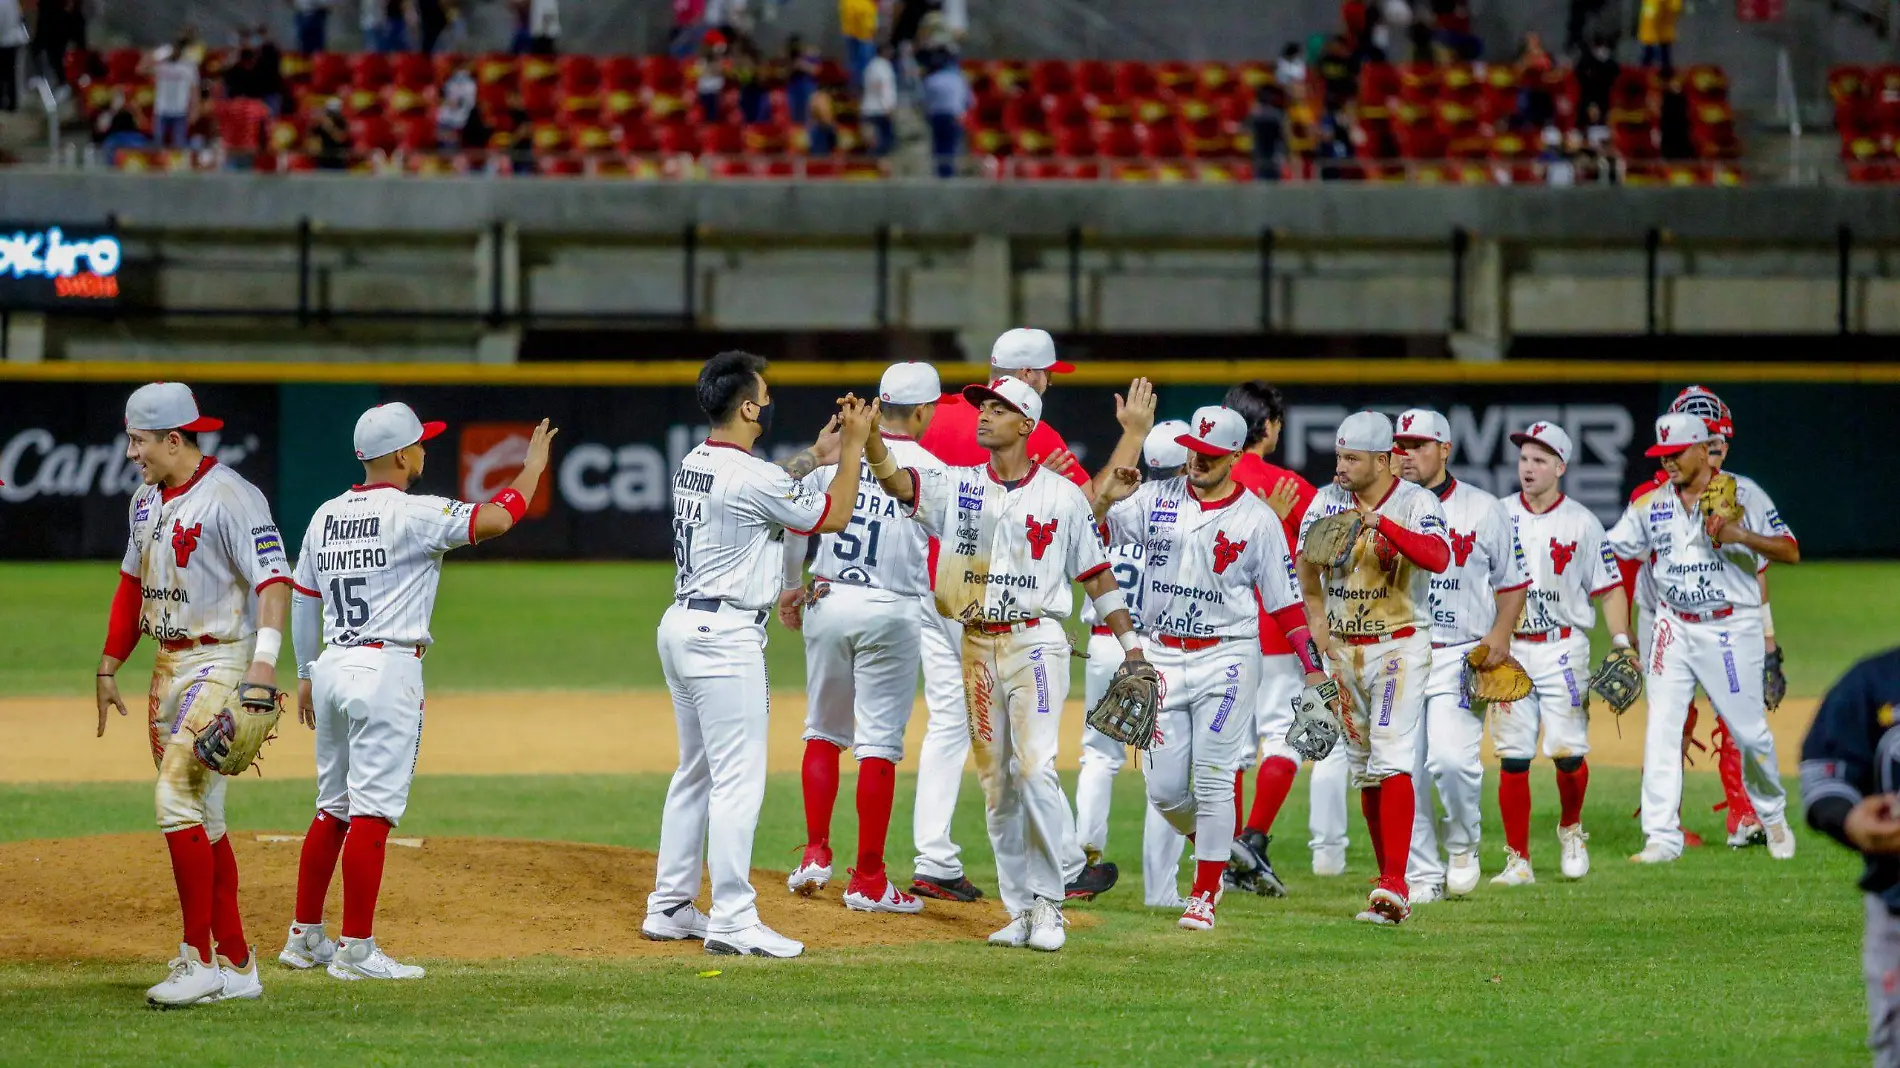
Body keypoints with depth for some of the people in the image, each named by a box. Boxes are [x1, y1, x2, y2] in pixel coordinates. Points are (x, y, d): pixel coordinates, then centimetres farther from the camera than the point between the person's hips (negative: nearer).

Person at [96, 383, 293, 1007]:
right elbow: (133, 585, 23)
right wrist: (108, 669, 22)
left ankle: (200, 962, -16)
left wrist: (264, 661, -35)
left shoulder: (230, 498, -15)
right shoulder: (147, 500, 13)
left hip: (220, 662, -9)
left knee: (178, 801, -18)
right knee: (200, 818, 9)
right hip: (169, 665, 9)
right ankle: (236, 966, 14)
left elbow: (273, 578, -23)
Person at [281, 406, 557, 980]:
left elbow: (302, 600, 16)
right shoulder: (412, 513, -11)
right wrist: (534, 465, -3)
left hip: (332, 668, 8)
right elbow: (496, 519, -19)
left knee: (334, 809, 16)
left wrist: (306, 675, 25)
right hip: (386, 669, -8)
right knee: (373, 811, -6)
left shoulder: (326, 517, 11)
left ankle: (304, 937, 20)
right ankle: (356, 949, -8)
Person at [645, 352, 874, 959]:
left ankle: (670, 908, 21)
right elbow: (834, 517, -8)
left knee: (696, 772, 17)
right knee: (738, 779, -8)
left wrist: (818, 454, 27)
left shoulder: (694, 465, 9)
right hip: (724, 635, -10)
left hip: (681, 625, 10)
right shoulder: (750, 476, -18)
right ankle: (732, 920, -9)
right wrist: (853, 446, 1)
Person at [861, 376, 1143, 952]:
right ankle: (1020, 911, 12)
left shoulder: (1062, 495, 1)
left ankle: (1048, 903, -8)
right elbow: (894, 479, -11)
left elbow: (1096, 574, 5)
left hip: (1036, 641, -3)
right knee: (995, 782, 5)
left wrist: (1131, 645, 0)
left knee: (1036, 769, -16)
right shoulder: (957, 487, 6)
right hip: (978, 646, 4)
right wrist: (869, 435, -30)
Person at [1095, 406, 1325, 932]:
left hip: (1225, 658, -3)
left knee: (1214, 780, -6)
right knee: (1164, 788, 3)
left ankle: (1205, 895, 2)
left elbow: (1286, 598, 0)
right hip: (1162, 657, 3)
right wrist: (1108, 497, -24)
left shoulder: (1257, 519, -3)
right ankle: (1212, 846, 31)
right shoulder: (1156, 499, 3)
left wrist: (1313, 666, -4)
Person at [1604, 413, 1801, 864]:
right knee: (1661, 729, -6)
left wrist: (1739, 535, -24)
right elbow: (1608, 553, 6)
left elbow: (1790, 551, -9)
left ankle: (1772, 817, 26)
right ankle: (1662, 838, -5)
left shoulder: (1742, 494, -6)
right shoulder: (1650, 504, 5)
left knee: (1749, 731, 2)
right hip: (1674, 629, 3)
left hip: (1731, 629, -3)